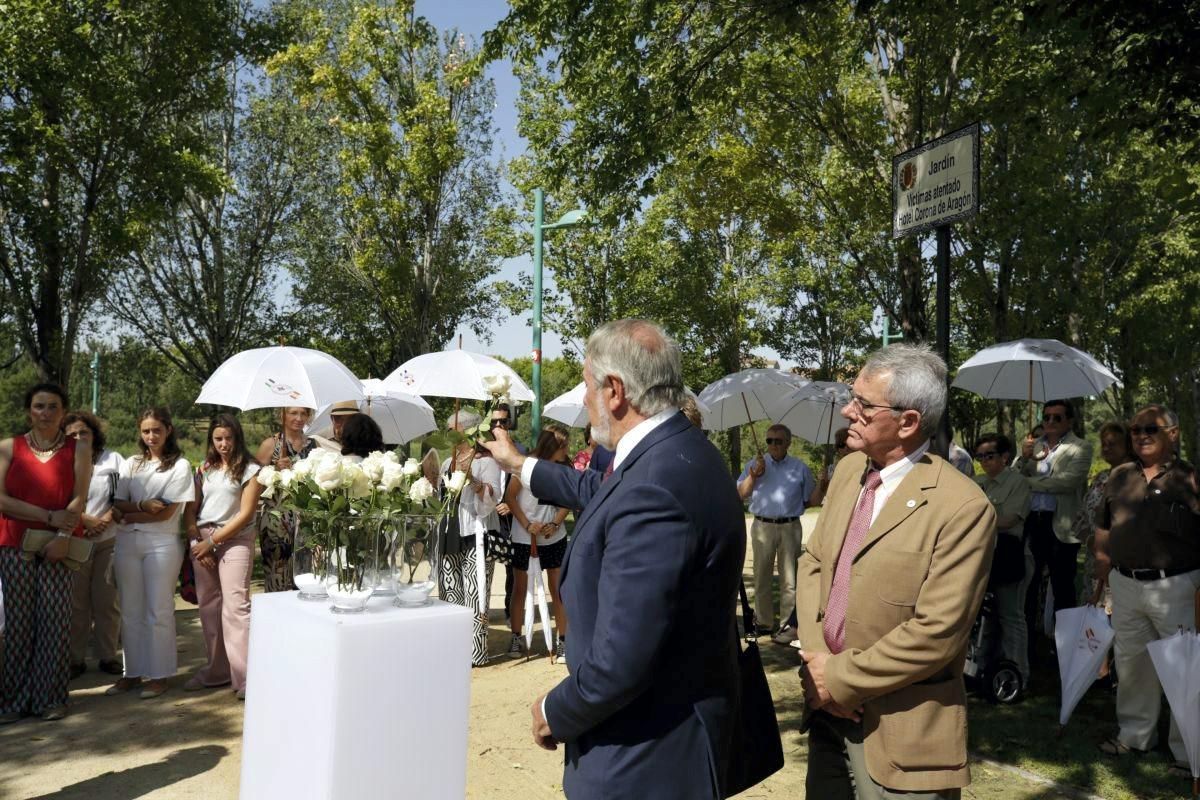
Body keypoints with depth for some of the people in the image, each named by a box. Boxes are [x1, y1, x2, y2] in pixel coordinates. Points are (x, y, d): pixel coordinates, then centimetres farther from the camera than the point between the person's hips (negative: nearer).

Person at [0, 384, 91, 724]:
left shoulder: (78, 449, 6)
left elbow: (79, 498, -2)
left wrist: (64, 536, -15)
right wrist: (49, 516, -10)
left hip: (59, 544, -1)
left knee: (55, 619, -1)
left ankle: (51, 698, 9)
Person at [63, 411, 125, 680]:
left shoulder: (113, 460, 5)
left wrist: (107, 519, -10)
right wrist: (89, 521, -13)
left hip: (108, 541, 0)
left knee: (107, 601, 4)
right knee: (77, 603, 3)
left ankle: (108, 656, 14)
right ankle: (76, 659, 13)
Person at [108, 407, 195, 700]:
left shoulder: (179, 465, -1)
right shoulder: (131, 464, 13)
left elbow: (166, 512, -7)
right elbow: (119, 504, 5)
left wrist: (129, 516, -4)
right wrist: (143, 506, -13)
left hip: (162, 542, -4)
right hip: (128, 542, 5)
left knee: (158, 610, -1)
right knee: (131, 610, 8)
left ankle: (159, 675, 7)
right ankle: (133, 673, 17)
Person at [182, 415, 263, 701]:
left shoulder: (250, 470, -1)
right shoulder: (204, 469, 14)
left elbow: (245, 514, -7)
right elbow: (191, 509, 10)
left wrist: (212, 541, -8)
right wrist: (195, 540, -4)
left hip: (234, 539, -5)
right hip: (201, 540, 5)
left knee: (235, 605, -11)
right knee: (208, 605, 7)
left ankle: (244, 676, -10)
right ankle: (216, 671, 18)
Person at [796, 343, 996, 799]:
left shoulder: (962, 507, -20)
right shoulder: (848, 469, 2)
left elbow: (935, 635, -21)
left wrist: (840, 678, -14)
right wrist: (815, 659, -6)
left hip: (899, 731, -6)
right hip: (828, 705, 6)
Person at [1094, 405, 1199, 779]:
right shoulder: (1119, 477, 9)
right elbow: (1103, 531, 14)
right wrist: (1101, 581, 13)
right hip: (1125, 584, 5)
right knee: (1130, 661, 16)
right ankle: (1134, 735, 32)